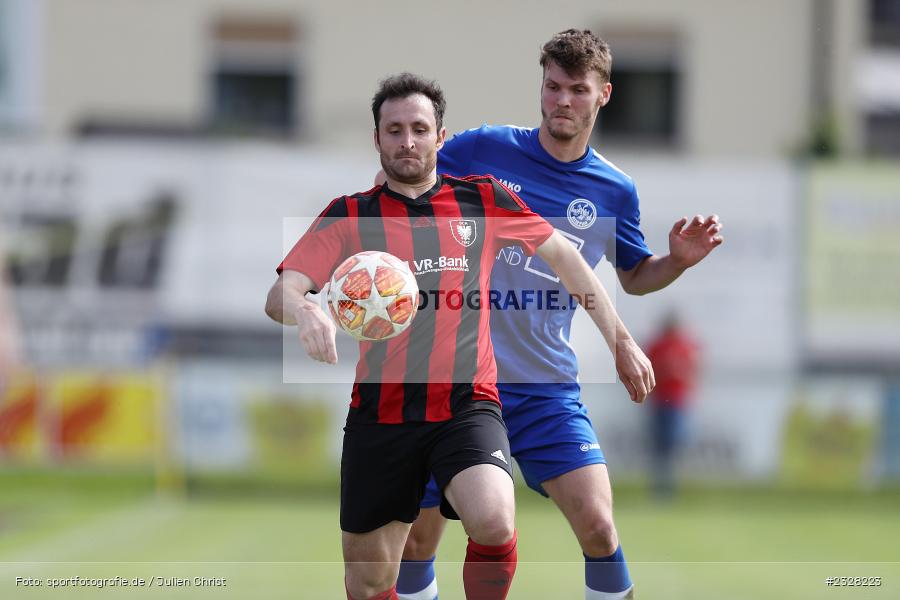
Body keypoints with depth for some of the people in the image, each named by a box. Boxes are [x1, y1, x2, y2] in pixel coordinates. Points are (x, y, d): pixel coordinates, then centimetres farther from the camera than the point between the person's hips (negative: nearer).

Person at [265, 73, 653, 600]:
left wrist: (621, 342, 15)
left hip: (467, 405, -1)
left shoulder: (482, 199, 5)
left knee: (494, 520, -30)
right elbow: (280, 294, -8)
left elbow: (563, 255, 16)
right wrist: (303, 311, -32)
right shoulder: (349, 216, 3)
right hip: (381, 413, 1)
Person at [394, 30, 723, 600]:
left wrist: (678, 260, -2)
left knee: (597, 526, -15)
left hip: (546, 386, 0)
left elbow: (634, 276, 19)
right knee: (416, 540, 2)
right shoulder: (482, 148, -2)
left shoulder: (615, 190, 3)